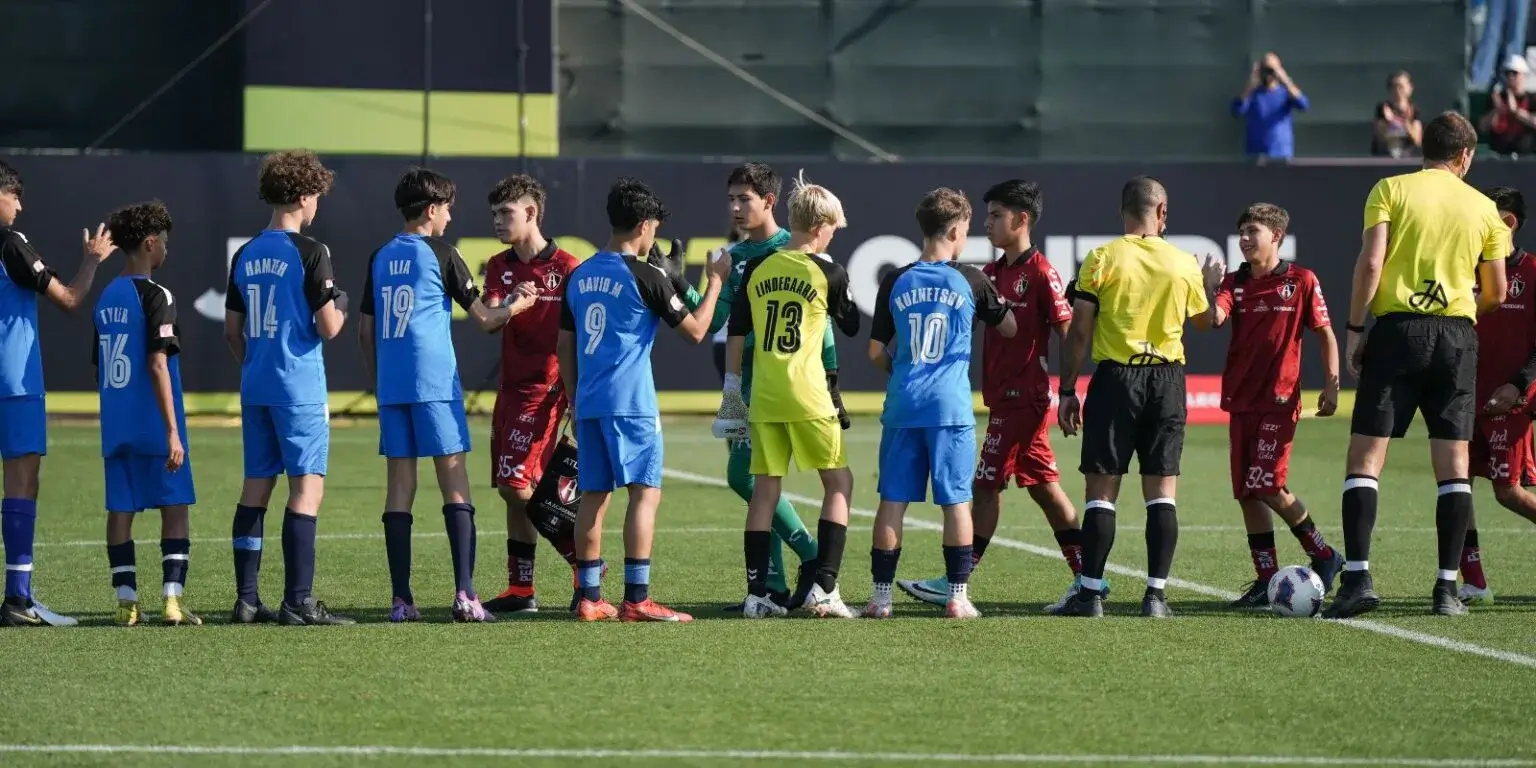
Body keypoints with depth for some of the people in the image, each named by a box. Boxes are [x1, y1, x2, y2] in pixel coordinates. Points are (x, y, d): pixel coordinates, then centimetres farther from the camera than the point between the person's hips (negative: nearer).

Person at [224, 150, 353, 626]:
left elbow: (232, 331, 15)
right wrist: (340, 307, 8)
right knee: (307, 489, -5)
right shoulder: (309, 253, -11)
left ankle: (246, 600, 11)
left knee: (256, 488, 10)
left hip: (256, 387, 7)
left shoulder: (245, 256, 10)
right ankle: (298, 601, -10)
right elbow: (328, 328, -13)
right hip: (300, 388, -7)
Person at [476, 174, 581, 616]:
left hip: (546, 391, -7)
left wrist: (577, 398, -10)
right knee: (513, 489, 6)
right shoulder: (499, 267, 11)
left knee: (516, 484, -15)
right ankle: (521, 590, 11)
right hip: (511, 389, 7)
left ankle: (582, 557, -2)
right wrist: (509, 306, -27)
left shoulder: (567, 268, -7)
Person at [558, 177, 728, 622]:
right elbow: (695, 331, -3)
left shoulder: (579, 277, 12)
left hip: (588, 402, 7)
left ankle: (589, 599, 9)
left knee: (594, 495, 9)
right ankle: (636, 599, -11)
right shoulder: (645, 277, -9)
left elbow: (564, 346, 17)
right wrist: (715, 282, 9)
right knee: (645, 492, -5)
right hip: (630, 402, -7)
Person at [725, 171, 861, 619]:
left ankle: (756, 594, 5)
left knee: (765, 490, 7)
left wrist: (732, 384, 17)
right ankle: (823, 585, -3)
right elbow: (851, 326, 11)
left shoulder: (757, 270, 6)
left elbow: (736, 332, 8)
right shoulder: (827, 273, -4)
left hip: (763, 397, 4)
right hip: (807, 397, -4)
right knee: (839, 482, 8)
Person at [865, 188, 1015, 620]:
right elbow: (1010, 329, 12)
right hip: (951, 407, -2)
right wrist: (998, 303, 33)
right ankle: (958, 596, 2)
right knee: (956, 502, 3)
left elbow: (876, 353, 8)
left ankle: (881, 596, 4)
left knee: (892, 501, 5)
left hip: (902, 407, 2)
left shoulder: (895, 283, 3)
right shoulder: (970, 282, -2)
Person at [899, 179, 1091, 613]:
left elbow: (1068, 332, -13)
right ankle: (1086, 577, 13)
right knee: (1043, 487, 10)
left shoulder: (1039, 272, -11)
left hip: (1021, 397, -9)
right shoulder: (991, 274, 13)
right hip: (1003, 395, 9)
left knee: (986, 487, -6)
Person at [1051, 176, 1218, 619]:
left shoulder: (1101, 260, -5)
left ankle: (1091, 594, -1)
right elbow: (1204, 321, 20)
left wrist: (1068, 390, 1)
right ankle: (1156, 594, 1)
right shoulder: (1184, 264, 3)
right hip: (1167, 379, 2)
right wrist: (1210, 283, 40)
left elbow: (1078, 332, -6)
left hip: (1115, 377, -2)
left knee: (1101, 490, 1)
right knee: (1162, 491, 5)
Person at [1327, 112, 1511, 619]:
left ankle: (1358, 577, -13)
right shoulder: (1483, 208, 9)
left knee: (1365, 458, -1)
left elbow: (1371, 261, -8)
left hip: (1398, 330, -2)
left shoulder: (1391, 190, 3)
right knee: (1454, 465, 5)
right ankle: (1447, 587, 1)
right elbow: (1496, 293, 12)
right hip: (1458, 338, 2)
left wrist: (1354, 328, -2)